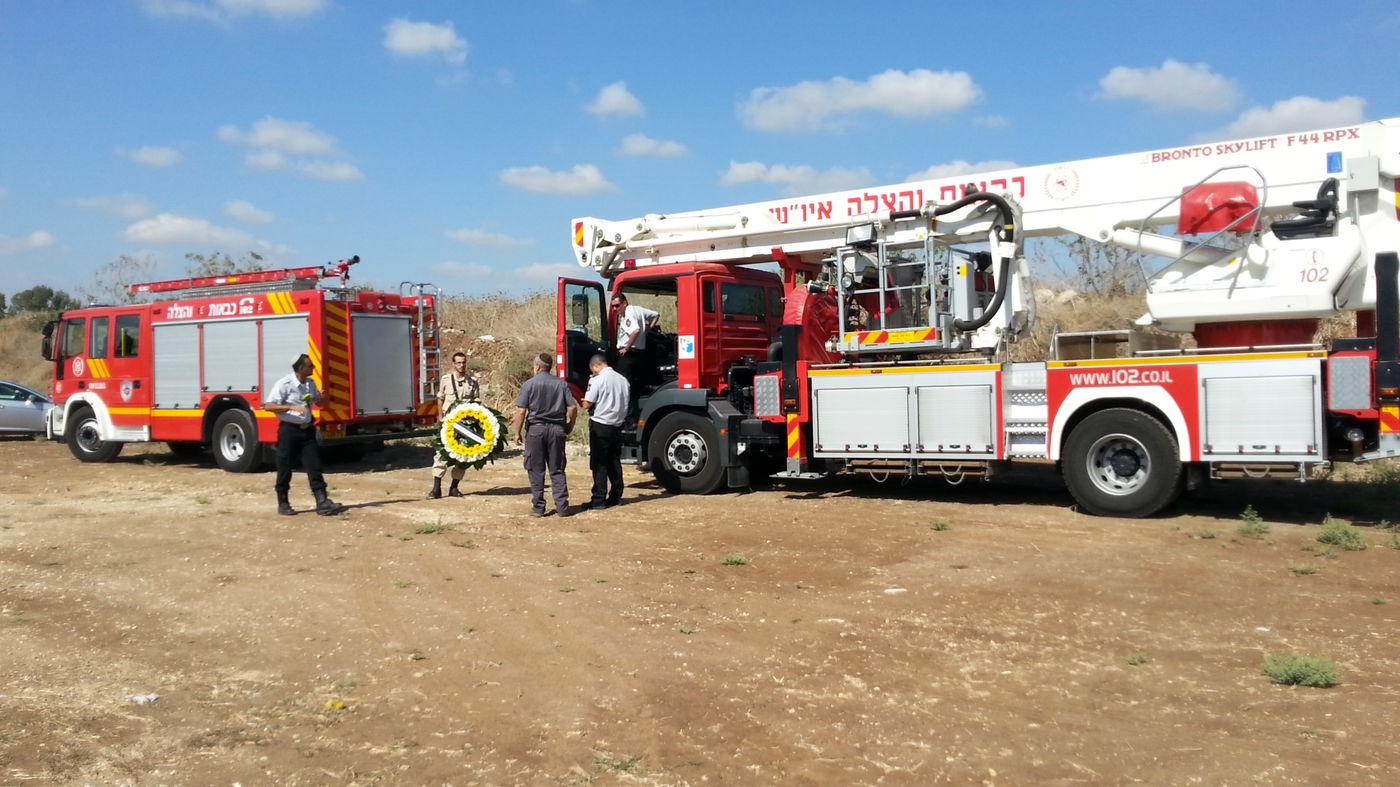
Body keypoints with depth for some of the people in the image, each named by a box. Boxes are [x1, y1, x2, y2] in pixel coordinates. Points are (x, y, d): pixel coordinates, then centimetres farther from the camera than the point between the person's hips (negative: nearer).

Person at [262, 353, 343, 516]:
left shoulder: (310, 383, 9)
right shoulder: (284, 384, -12)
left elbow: (317, 402, 24)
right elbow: (268, 406, -16)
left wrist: (319, 398, 0)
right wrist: (292, 407, -27)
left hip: (307, 429, 6)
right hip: (289, 429, -6)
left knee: (314, 466, -2)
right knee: (284, 468, 3)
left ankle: (322, 503, -5)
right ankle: (282, 504, 16)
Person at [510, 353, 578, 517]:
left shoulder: (529, 384, -5)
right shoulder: (561, 384, 3)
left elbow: (521, 411, -9)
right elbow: (573, 407, 0)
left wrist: (518, 432, -2)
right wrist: (569, 426, 14)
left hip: (535, 429, -2)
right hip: (557, 429, 3)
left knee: (536, 471, 5)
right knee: (557, 470, 8)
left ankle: (538, 507, 7)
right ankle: (562, 506, 5)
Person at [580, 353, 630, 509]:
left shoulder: (597, 380, -14)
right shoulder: (622, 379, 6)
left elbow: (587, 404, -13)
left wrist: (584, 402, 8)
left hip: (600, 426, -6)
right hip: (617, 425, 6)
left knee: (599, 463, -1)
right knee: (614, 462, 14)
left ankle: (599, 500, -1)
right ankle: (615, 496, 18)